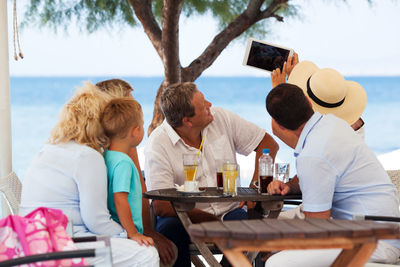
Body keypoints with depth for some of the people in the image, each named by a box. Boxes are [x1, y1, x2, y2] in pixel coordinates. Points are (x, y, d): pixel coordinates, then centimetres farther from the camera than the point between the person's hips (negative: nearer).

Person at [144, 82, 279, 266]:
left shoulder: (221, 118, 1)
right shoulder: (157, 145, -11)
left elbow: (268, 144, 9)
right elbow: (161, 205, -18)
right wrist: (212, 222, -23)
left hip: (227, 211, 3)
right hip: (185, 217, -2)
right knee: (169, 228, -36)